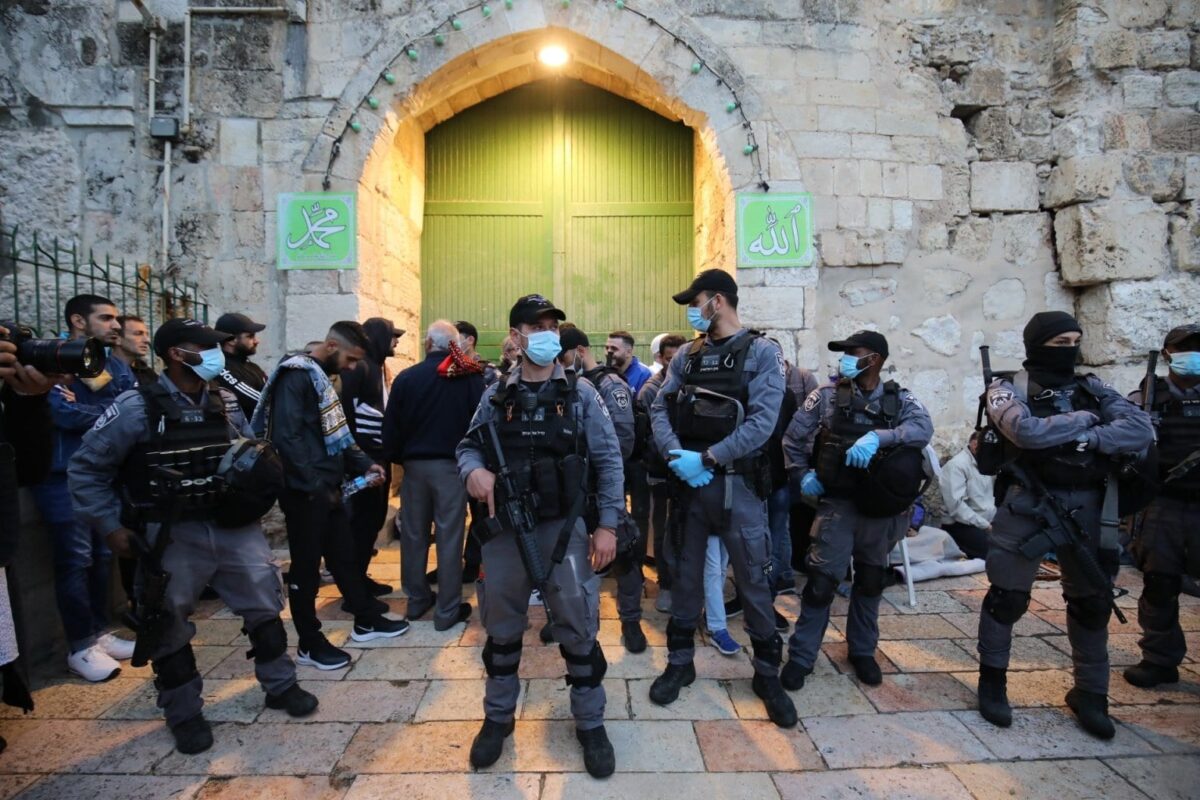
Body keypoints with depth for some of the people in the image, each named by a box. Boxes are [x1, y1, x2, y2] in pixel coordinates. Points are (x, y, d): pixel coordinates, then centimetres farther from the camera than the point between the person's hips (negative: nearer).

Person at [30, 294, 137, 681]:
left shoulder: (116, 365, 11)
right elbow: (66, 414, -21)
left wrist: (102, 387, -15)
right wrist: (113, 409, -7)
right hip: (66, 476, -6)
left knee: (103, 557, 13)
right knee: (75, 561, -1)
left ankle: (99, 634, 25)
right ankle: (81, 647, 11)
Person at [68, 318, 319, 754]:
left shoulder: (227, 402, 3)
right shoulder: (137, 407, -12)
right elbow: (87, 466, -5)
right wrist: (109, 526, -7)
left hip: (233, 525, 4)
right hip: (172, 535, -4)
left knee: (264, 606, 9)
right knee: (170, 627, 9)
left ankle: (280, 686, 28)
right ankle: (185, 714, 29)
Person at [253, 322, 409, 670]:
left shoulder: (322, 377, 14)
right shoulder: (296, 376, -15)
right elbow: (288, 437, -23)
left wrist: (363, 463, 7)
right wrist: (316, 487, -21)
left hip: (328, 487, 9)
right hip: (306, 491, -9)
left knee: (345, 555, 18)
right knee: (306, 567, 4)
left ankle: (366, 620, 32)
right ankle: (309, 644, 18)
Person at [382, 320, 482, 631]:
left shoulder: (407, 377, -4)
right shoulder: (470, 377, -9)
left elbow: (391, 427, -1)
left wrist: (395, 458, 13)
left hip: (414, 464, 2)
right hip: (453, 464, -2)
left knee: (414, 533, 16)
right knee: (449, 537, 4)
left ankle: (417, 599, 31)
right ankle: (447, 611, 12)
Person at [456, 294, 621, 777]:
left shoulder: (581, 394, 0)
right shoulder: (495, 397, 5)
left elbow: (608, 460, -1)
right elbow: (468, 445, 9)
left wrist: (608, 524, -7)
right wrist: (473, 469, -16)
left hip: (564, 528, -2)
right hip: (504, 529, 2)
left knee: (578, 629, 6)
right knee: (502, 628, 15)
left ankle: (590, 724, 27)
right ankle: (498, 717, 37)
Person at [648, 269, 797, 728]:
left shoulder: (761, 353, -5)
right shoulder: (686, 355, 8)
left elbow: (762, 423, -15)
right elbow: (660, 409, 2)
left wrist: (706, 458, -17)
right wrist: (675, 456, -16)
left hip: (737, 484, -4)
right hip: (687, 482, 4)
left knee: (753, 579, 5)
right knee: (685, 575, 13)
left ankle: (767, 673, 25)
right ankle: (680, 662, 30)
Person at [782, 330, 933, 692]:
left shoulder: (899, 399, 0)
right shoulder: (827, 395, -2)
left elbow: (924, 428, -20)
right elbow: (793, 437, 5)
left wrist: (879, 436, -34)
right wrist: (800, 475, -2)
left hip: (882, 506, 2)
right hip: (839, 502, -2)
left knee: (871, 580, 16)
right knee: (823, 579, -6)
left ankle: (862, 650, 35)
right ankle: (801, 656, 9)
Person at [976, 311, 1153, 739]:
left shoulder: (1092, 388, 9)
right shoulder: (1008, 389, -5)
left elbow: (1142, 429, -5)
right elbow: (1028, 432, -25)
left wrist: (1087, 437, -19)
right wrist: (1083, 420, -11)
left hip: (1086, 507, 5)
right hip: (1028, 506, -5)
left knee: (1091, 601, 14)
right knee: (1007, 598, 4)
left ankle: (1089, 693, 31)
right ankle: (992, 682, 22)